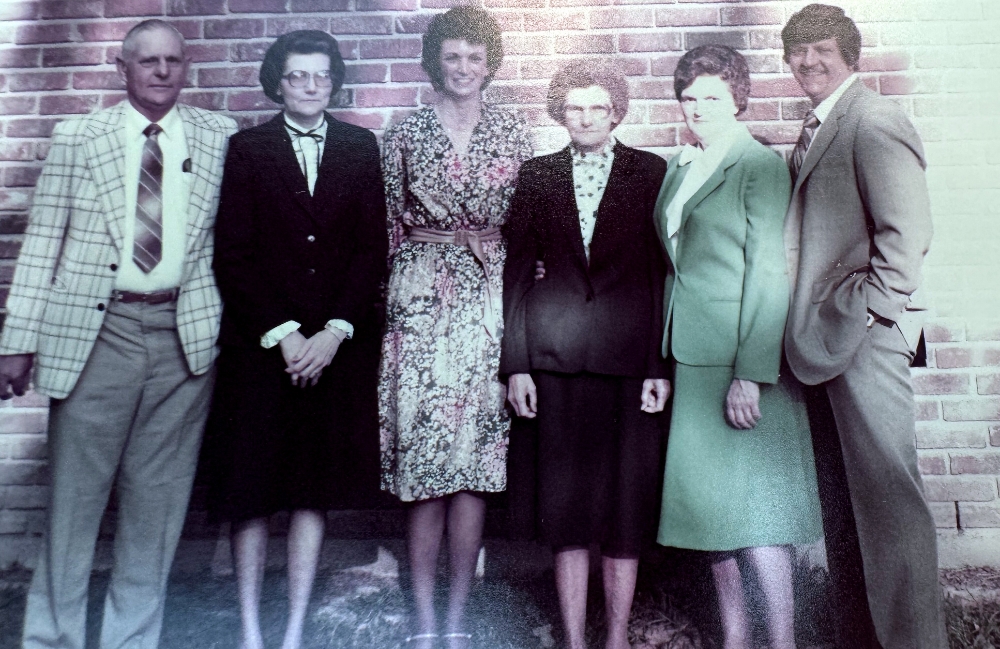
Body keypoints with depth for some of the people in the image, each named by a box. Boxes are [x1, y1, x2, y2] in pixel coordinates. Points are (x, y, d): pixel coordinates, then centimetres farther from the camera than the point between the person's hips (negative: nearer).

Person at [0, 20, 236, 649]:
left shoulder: (220, 136, 8)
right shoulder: (78, 137, 5)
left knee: (159, 496, 9)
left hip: (186, 335, 1)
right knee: (74, 490, 7)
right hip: (94, 332, -1)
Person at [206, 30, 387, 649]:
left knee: (316, 487, 4)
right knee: (251, 487, 3)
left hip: (333, 342, 1)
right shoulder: (247, 148, 6)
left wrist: (333, 332, -6)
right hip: (258, 343, -1)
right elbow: (233, 254, 0)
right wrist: (282, 335, -8)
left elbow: (373, 247, 4)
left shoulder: (360, 147, 10)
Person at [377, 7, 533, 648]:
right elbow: (392, 221, 10)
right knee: (423, 456, -1)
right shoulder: (406, 132, 8)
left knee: (476, 452, 0)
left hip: (491, 296, 1)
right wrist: (390, 298, 6)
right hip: (422, 297, 0)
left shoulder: (515, 131, 9)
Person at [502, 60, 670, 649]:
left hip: (630, 352, -1)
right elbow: (518, 271, 8)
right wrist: (516, 363, 1)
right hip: (556, 354, 1)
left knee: (627, 499, 5)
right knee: (565, 502, 5)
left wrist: (661, 365, -6)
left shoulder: (652, 172, 7)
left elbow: (664, 271, 2)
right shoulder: (537, 175, 11)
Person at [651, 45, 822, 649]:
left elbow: (769, 272, -11)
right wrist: (664, 362, 9)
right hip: (692, 356, 7)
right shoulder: (679, 169, 16)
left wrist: (751, 372, -18)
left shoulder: (761, 164, -4)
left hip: (741, 355, -7)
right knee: (713, 504, 11)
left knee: (752, 508, -4)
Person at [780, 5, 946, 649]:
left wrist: (864, 311, -15)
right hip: (827, 342, 9)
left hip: (865, 338, -9)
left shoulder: (874, 119, -6)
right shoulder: (814, 132, 19)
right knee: (842, 502, 14)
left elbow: (908, 230, -16)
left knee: (886, 495, -4)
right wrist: (810, 328, 8)